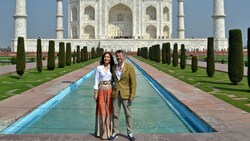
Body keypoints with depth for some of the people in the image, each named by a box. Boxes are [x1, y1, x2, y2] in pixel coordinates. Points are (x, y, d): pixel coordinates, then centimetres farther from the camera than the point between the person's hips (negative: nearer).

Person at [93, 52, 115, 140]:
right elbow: (96, 81, 1)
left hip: (110, 90, 2)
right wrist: (95, 93, -4)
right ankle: (102, 132, 10)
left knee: (109, 110, 5)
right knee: (102, 110, 0)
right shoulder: (99, 68, 1)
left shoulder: (112, 68, 7)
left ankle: (109, 131, 16)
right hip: (101, 90, -2)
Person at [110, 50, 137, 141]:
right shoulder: (114, 67, 6)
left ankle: (130, 132, 18)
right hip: (115, 94, 3)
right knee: (115, 114, 8)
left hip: (125, 94, -3)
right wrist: (112, 92, 6)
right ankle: (115, 131, 21)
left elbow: (133, 82, -7)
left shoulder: (129, 67, -7)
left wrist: (132, 95, -12)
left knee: (128, 114, 6)